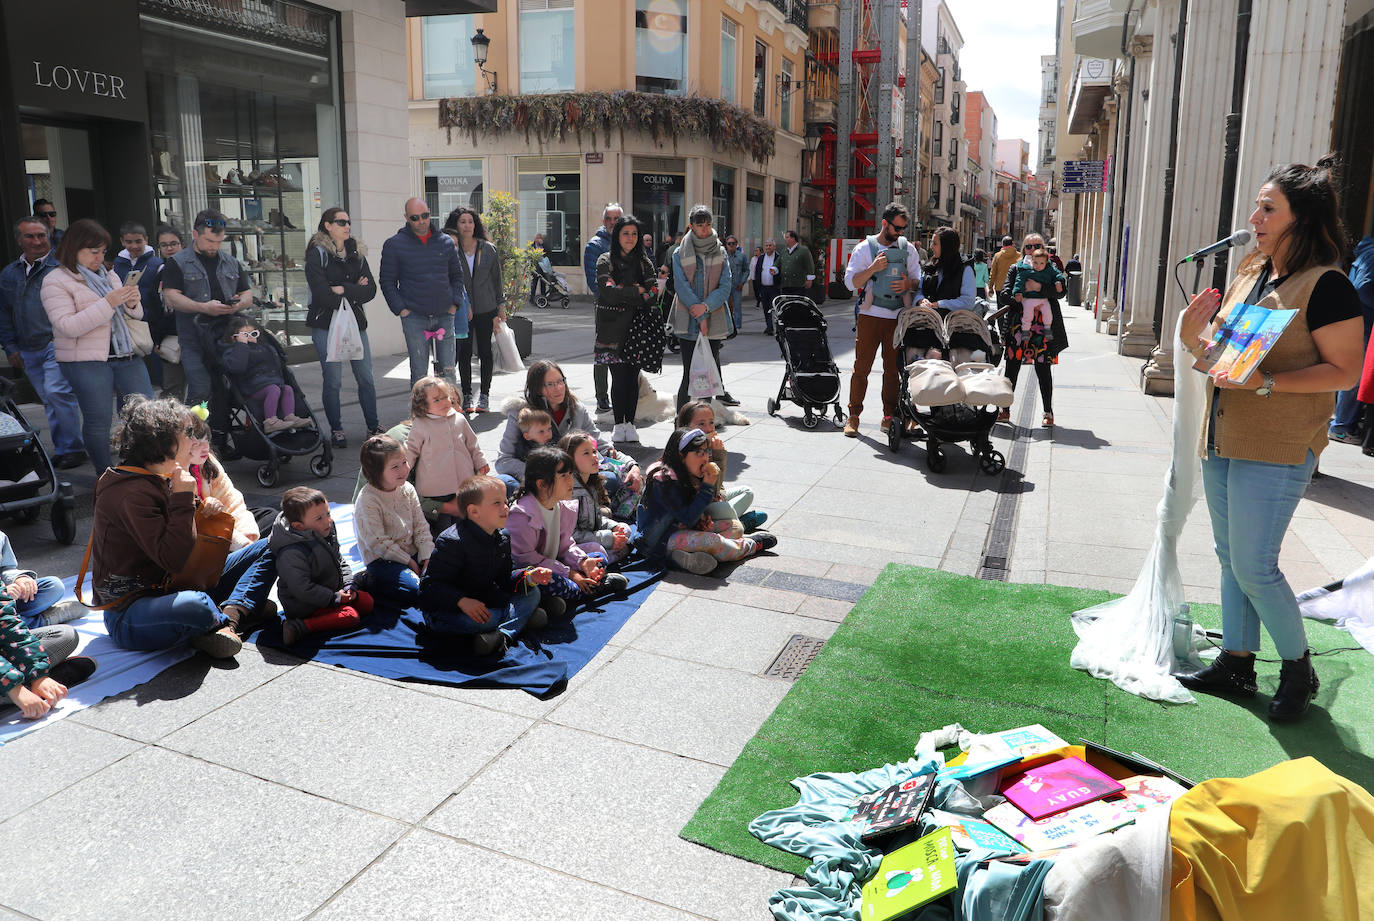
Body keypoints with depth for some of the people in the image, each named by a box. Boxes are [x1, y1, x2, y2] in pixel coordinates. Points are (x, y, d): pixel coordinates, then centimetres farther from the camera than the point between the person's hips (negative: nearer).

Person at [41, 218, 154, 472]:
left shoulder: (109, 275, 15)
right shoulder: (56, 281, -4)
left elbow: (135, 316, 19)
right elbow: (67, 326, -16)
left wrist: (132, 303, -5)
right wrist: (108, 303, -21)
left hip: (125, 355, 6)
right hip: (85, 362, -5)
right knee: (99, 420, -3)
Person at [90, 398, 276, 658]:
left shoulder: (161, 480, 10)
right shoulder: (133, 493, -20)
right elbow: (172, 559, -28)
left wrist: (203, 511, -2)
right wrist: (183, 498, -24)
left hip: (171, 591, 10)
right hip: (129, 614, -10)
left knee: (267, 548, 7)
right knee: (195, 606, -45)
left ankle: (228, 620, -18)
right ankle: (237, 612, -7)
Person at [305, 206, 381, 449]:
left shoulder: (357, 252, 12)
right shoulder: (317, 255, -4)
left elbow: (371, 289, 0)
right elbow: (322, 295, -15)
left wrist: (344, 290, -13)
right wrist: (355, 293, -5)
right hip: (326, 325, -4)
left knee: (366, 378, 5)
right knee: (333, 381, -1)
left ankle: (373, 425, 17)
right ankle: (336, 429, 12)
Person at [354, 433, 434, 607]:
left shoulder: (407, 489, 2)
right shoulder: (367, 500, -18)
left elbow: (421, 527, 6)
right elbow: (377, 542, -19)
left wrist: (426, 556, -7)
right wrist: (408, 562, -16)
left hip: (411, 551, 6)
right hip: (381, 559, -6)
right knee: (413, 591, -25)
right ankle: (370, 582, -3)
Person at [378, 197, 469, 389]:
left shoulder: (446, 242, 9)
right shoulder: (394, 245, 1)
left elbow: (457, 275, 18)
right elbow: (387, 281, 4)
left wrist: (455, 303, 5)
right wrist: (400, 309, -6)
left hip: (445, 316, 2)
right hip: (414, 318, -2)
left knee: (448, 371, 5)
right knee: (419, 376, 0)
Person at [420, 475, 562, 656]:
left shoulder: (503, 537, 2)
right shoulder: (452, 542, -23)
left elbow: (505, 577, 6)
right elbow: (431, 585, -24)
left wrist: (528, 577, -15)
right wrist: (462, 601, -39)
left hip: (484, 601, 7)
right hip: (448, 610, -7)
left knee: (532, 592, -3)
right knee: (471, 619, -39)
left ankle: (503, 635, -26)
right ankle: (524, 615, -15)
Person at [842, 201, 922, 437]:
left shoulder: (908, 249, 11)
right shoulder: (864, 248, 2)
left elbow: (919, 280, 15)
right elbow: (850, 282, -3)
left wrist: (909, 284, -7)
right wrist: (873, 268, -16)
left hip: (898, 318, 3)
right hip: (870, 316, -2)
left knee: (893, 369, 5)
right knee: (861, 367, -3)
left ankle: (890, 417, 14)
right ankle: (853, 416, 5)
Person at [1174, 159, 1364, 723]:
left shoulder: (1325, 285, -11)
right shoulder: (1248, 275, 12)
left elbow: (1344, 370, -15)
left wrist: (1265, 382, -25)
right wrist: (1194, 338, -2)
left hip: (1277, 448, -8)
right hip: (1222, 441, 8)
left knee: (1254, 567, -6)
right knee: (1231, 558, 14)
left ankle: (1298, 668, 17)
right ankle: (1236, 663, 26)